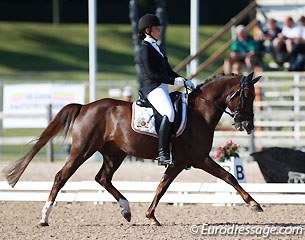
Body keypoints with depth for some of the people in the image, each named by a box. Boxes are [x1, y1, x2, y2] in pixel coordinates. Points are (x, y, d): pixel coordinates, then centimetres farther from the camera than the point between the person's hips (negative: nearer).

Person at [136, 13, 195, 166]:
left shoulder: (155, 47, 24)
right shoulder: (145, 49, -7)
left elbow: (168, 71, 26)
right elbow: (152, 74, -15)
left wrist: (185, 81, 13)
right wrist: (174, 81, -16)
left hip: (162, 88, 11)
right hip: (152, 88, -11)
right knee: (169, 113, -31)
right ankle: (162, 154, -35)